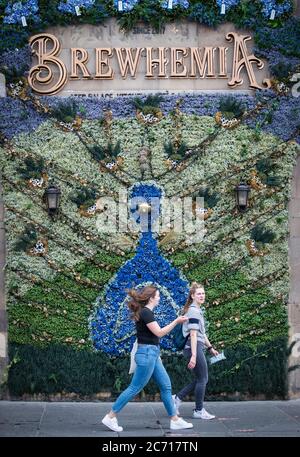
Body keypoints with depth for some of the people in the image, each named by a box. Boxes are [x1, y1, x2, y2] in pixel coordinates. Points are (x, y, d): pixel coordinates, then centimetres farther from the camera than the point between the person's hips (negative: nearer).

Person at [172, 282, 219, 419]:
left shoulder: (197, 310, 18)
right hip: (194, 347, -10)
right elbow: (193, 334, -20)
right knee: (202, 379, 0)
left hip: (196, 347, 10)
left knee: (200, 379, 15)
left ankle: (177, 398, 15)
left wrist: (210, 348, 30)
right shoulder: (194, 311, -13)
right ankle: (199, 411, 9)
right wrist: (193, 355, -24)